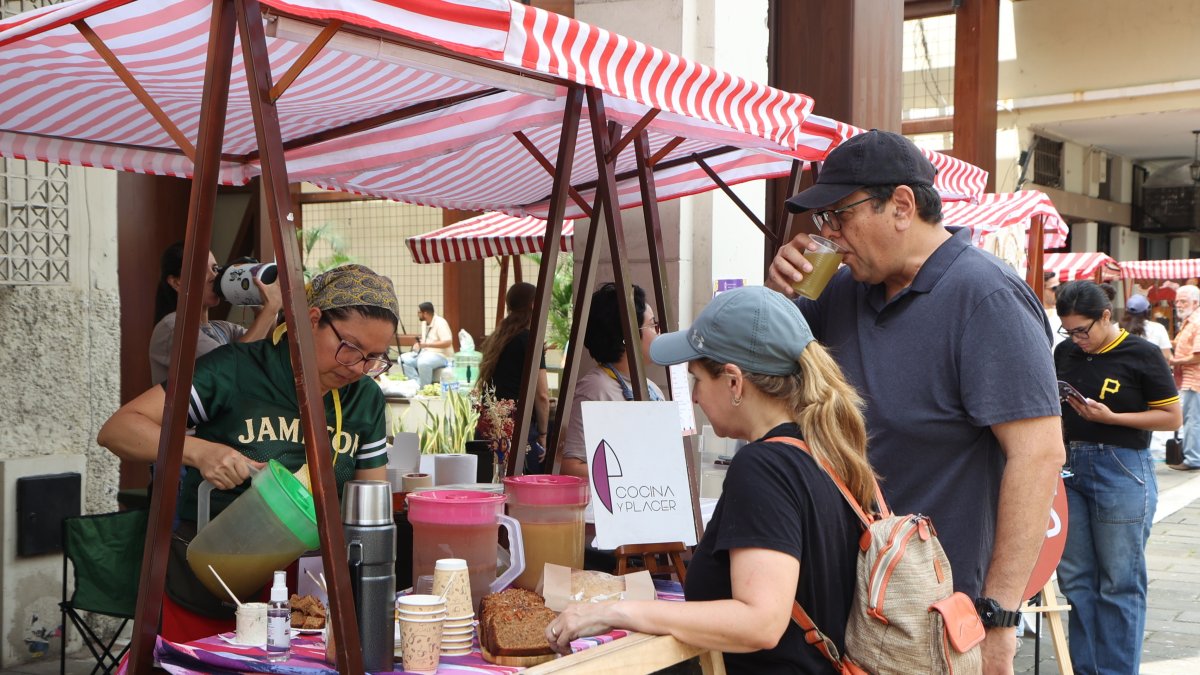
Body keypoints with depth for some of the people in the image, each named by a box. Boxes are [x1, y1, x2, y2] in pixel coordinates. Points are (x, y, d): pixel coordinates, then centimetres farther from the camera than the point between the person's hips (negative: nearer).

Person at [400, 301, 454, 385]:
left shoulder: (440, 323, -17)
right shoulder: (424, 323, 10)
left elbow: (447, 342, -26)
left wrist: (427, 344, -27)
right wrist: (418, 344, 2)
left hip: (442, 356, -9)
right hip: (425, 353, 9)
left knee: (423, 362, -38)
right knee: (403, 359, -8)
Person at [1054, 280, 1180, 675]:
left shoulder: (1141, 354, -7)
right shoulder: (1065, 352, 8)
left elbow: (1172, 417, -6)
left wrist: (1111, 417, -16)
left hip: (1121, 470, -6)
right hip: (1070, 465, 6)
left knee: (1119, 583, 1)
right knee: (1074, 578, 10)